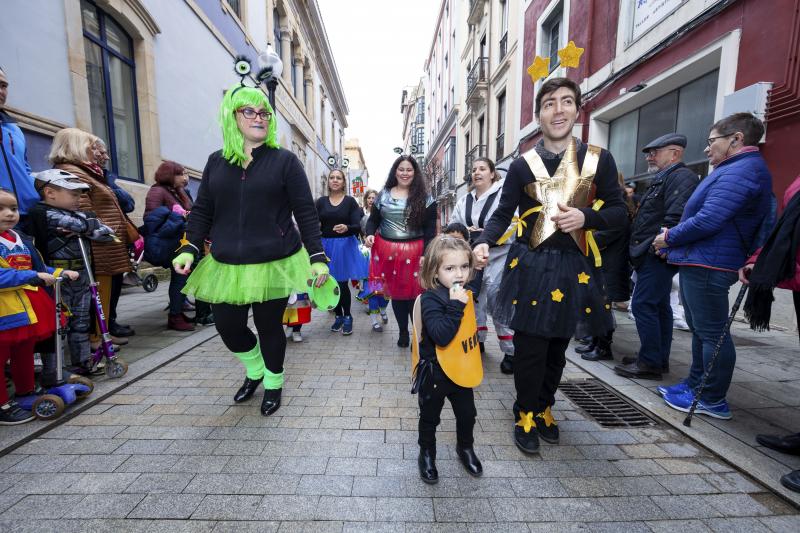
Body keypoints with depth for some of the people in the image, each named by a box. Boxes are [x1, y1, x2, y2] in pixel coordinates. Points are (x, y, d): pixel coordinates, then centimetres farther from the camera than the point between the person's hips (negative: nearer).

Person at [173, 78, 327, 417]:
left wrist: (317, 258, -12)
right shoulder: (216, 161, 9)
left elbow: (306, 213, -5)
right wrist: (189, 249, 0)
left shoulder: (284, 161, -2)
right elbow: (201, 211, 13)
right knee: (227, 326, 10)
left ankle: (273, 384, 36)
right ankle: (255, 370, 42)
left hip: (274, 264, -4)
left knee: (269, 328, 9)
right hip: (226, 266, 4)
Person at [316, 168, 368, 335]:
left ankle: (347, 317, 16)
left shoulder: (350, 201, -1)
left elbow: (358, 226, -8)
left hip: (345, 245, -3)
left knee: (343, 284, -4)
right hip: (326, 245, 3)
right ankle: (338, 316, 25)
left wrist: (347, 228, -29)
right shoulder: (321, 201, 6)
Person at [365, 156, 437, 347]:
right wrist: (369, 234, -7)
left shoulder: (425, 198, 2)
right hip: (388, 251, 3)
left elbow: (430, 229, -3)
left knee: (414, 292, 0)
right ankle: (403, 331, 27)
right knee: (395, 292, 11)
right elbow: (373, 220, 14)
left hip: (414, 252, -2)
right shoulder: (383, 195, 9)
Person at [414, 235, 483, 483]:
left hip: (463, 369, 6)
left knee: (467, 414, 24)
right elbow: (441, 337, -37)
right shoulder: (430, 299, -25)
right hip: (435, 372, -6)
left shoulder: (467, 291, -5)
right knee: (430, 418, 17)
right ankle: (427, 454, 42)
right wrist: (455, 305, -38)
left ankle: (465, 448, 51)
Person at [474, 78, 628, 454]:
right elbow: (503, 214, 0)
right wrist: (484, 242, -19)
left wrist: (585, 216, -15)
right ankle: (525, 416, 23)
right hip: (530, 266, -2)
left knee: (556, 348, 14)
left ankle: (544, 408, 36)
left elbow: (619, 211, 6)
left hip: (575, 267, 2)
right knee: (530, 349, 1)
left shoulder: (598, 159, 5)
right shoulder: (522, 165, 2)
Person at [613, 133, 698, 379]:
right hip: (652, 256, 11)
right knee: (659, 306, 13)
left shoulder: (681, 177, -8)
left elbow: (675, 217, -22)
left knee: (643, 304, -10)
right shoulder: (662, 179, 24)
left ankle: (650, 363, -2)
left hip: (657, 256, -11)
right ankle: (660, 360, 22)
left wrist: (659, 244, -24)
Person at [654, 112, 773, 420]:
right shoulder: (736, 169, 19)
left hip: (707, 265, -11)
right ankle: (695, 384, 30)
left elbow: (707, 221, -23)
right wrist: (674, 241, 12)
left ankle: (713, 400, 10)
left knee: (711, 333, -2)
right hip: (701, 262, 11)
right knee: (701, 329, 17)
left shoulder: (740, 171, -15)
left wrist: (669, 238, -9)